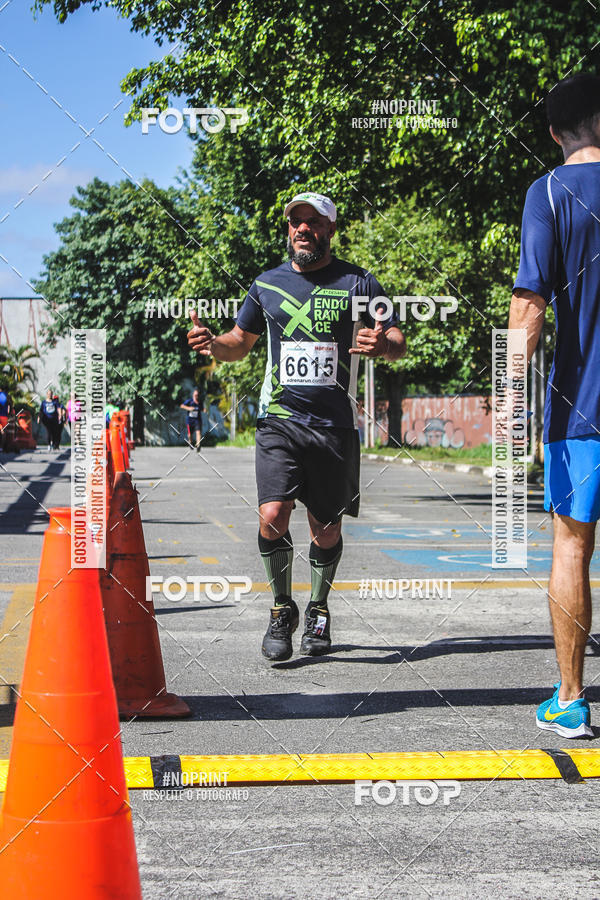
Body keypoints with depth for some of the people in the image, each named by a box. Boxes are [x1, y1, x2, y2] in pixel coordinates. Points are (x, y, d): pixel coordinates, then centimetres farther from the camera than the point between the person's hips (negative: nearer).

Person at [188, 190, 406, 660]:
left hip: (335, 426, -1)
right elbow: (241, 342, 20)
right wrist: (213, 343, -3)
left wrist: (384, 344, -24)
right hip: (280, 421, 1)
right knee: (273, 516, -15)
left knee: (326, 530, 7)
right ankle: (282, 609, 6)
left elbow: (399, 343, 1)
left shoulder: (357, 283, 2)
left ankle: (318, 610, 31)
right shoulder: (267, 284, 9)